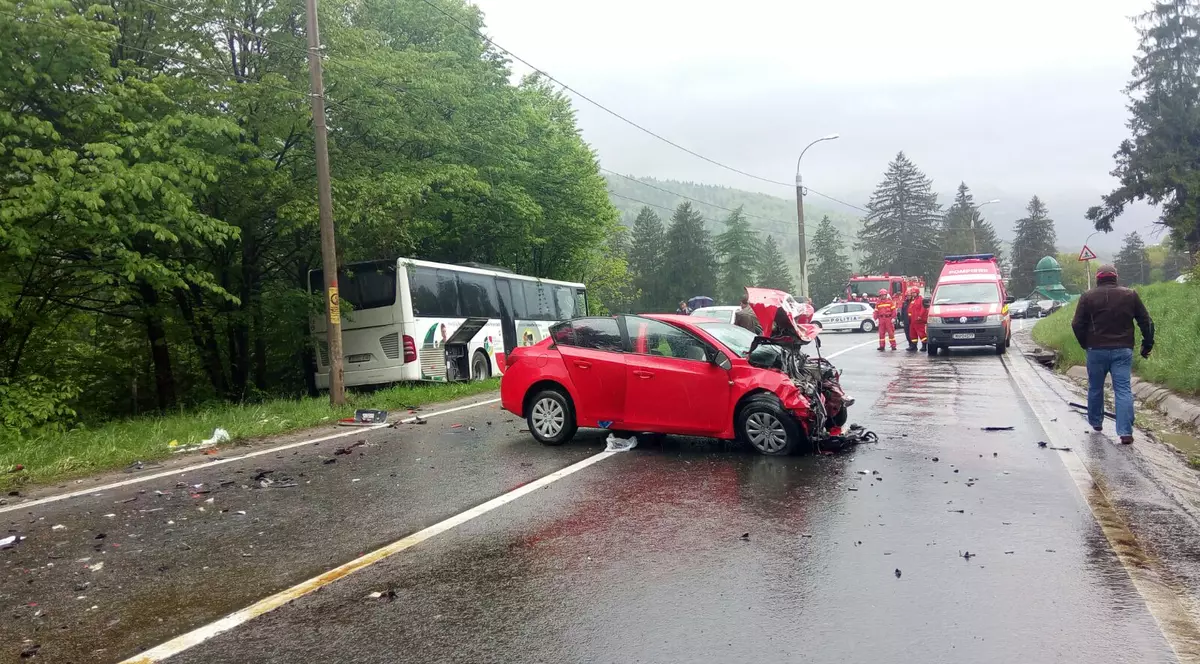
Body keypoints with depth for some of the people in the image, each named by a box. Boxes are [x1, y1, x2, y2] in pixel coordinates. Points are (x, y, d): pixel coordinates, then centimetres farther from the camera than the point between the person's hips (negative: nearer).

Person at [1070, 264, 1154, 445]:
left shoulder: (1087, 297, -2)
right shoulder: (1130, 295, 3)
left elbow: (1077, 325, -4)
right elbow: (1146, 322, 5)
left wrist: (1085, 344, 10)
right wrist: (1147, 344, 14)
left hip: (1097, 350, -1)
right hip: (1123, 350, 1)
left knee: (1095, 388, 15)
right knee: (1123, 390, -2)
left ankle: (1096, 423, 30)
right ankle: (1126, 432, -10)